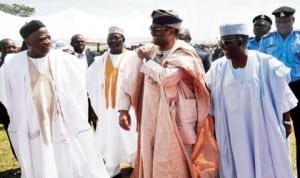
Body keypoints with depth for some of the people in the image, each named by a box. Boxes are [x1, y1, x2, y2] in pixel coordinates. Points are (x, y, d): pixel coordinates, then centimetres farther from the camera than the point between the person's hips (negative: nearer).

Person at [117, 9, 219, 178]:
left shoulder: (184, 53, -10)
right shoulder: (148, 51, 4)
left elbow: (166, 77, -27)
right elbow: (129, 80, 7)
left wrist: (147, 60, -12)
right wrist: (123, 110, 1)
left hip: (177, 120, -5)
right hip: (151, 120, 5)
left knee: (174, 164, 6)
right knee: (150, 162, 14)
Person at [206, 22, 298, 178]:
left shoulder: (266, 64, -9)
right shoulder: (217, 68, -2)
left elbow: (282, 94, -1)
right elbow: (208, 98, 5)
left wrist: (286, 121, 2)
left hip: (263, 130, -2)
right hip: (232, 134, 2)